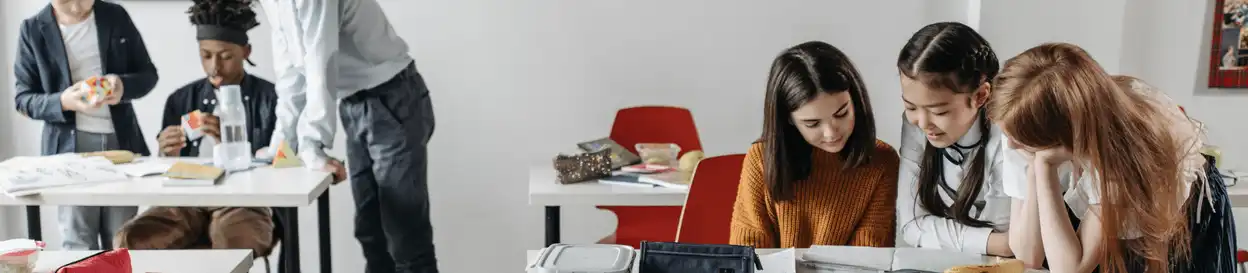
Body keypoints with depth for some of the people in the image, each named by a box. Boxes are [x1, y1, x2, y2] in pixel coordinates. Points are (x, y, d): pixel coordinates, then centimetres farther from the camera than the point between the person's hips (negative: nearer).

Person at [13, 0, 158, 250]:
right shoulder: (33, 29, -1)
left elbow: (148, 73, 7)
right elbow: (24, 98, 0)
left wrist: (124, 85, -16)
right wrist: (62, 102, -21)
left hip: (121, 140, 2)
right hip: (70, 144, -1)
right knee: (79, 244, -3)